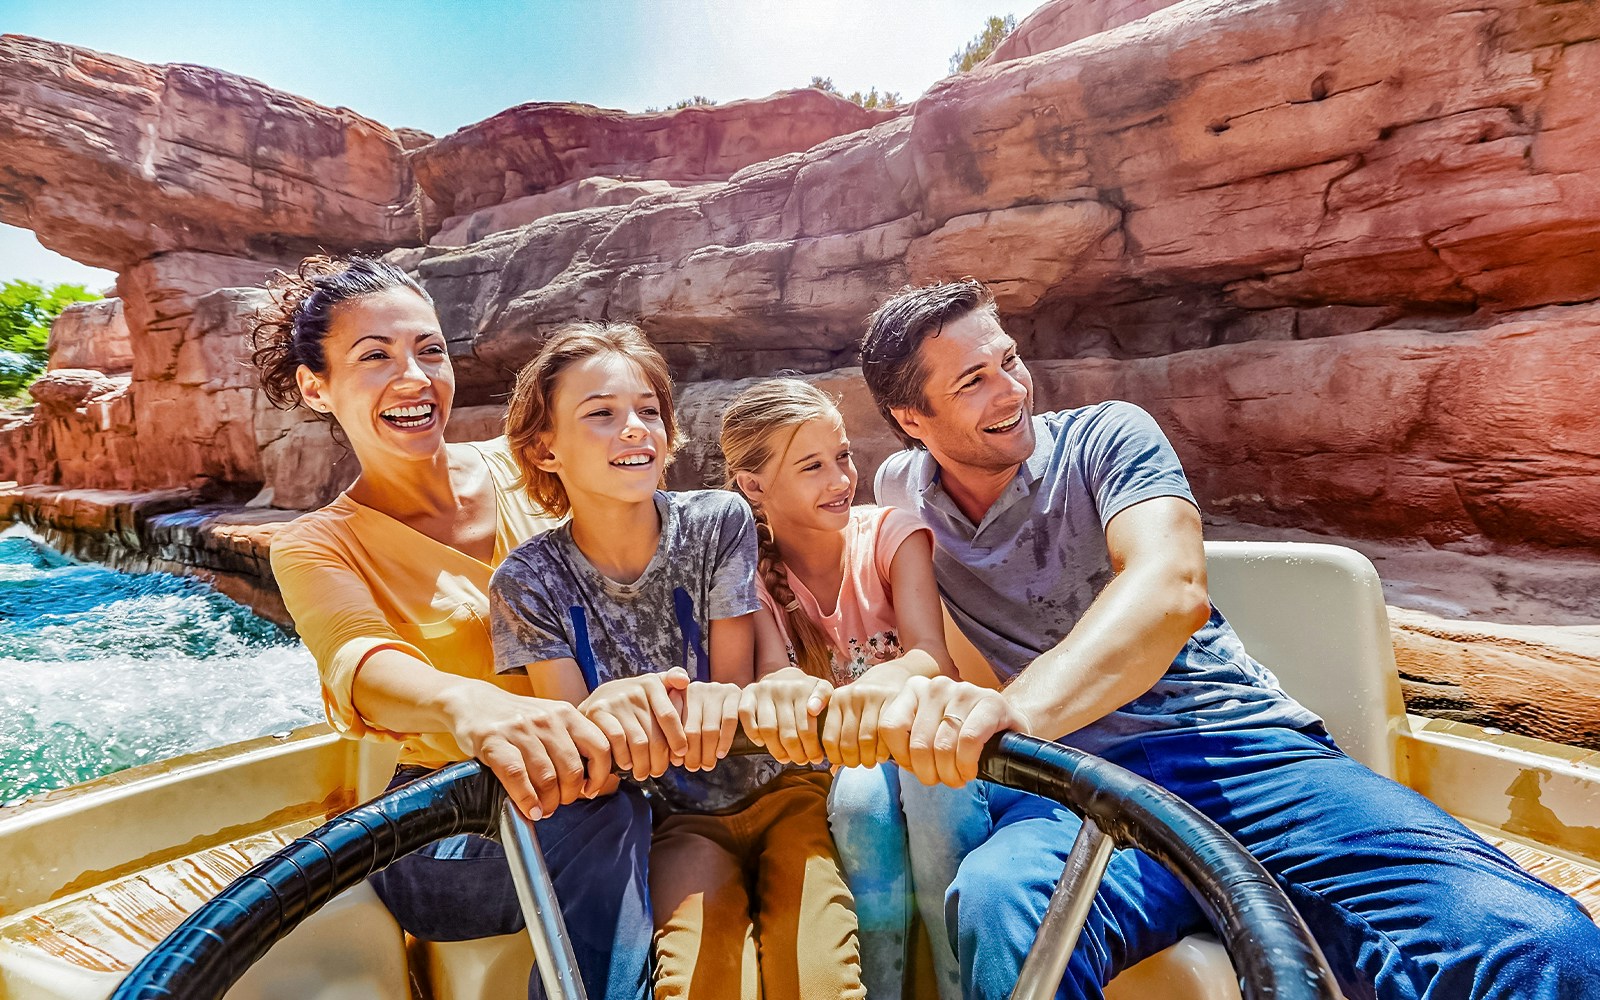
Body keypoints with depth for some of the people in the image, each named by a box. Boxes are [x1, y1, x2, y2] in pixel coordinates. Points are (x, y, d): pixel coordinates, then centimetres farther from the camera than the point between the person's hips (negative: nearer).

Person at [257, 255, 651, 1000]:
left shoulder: (515, 469, 3)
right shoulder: (317, 547, -4)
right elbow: (360, 661, -25)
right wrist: (470, 703, -48)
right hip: (442, 825, -3)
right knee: (597, 815, -32)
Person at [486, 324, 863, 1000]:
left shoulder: (719, 522, -10)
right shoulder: (530, 581, -9)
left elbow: (734, 687, -8)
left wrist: (715, 703, -33)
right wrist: (602, 710, -35)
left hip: (780, 788, 0)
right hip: (677, 822, 0)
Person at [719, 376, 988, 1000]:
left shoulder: (890, 534, -11)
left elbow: (932, 656, -26)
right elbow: (771, 670, -25)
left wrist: (885, 683, -52)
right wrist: (779, 691, -52)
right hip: (832, 763, 0)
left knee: (930, 778, -34)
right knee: (862, 794, -33)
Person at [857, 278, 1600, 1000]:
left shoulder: (1104, 437, 1)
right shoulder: (901, 490, 12)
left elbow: (1173, 588, -19)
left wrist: (1021, 703, -37)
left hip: (1233, 748, 0)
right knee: (1002, 907, -37)